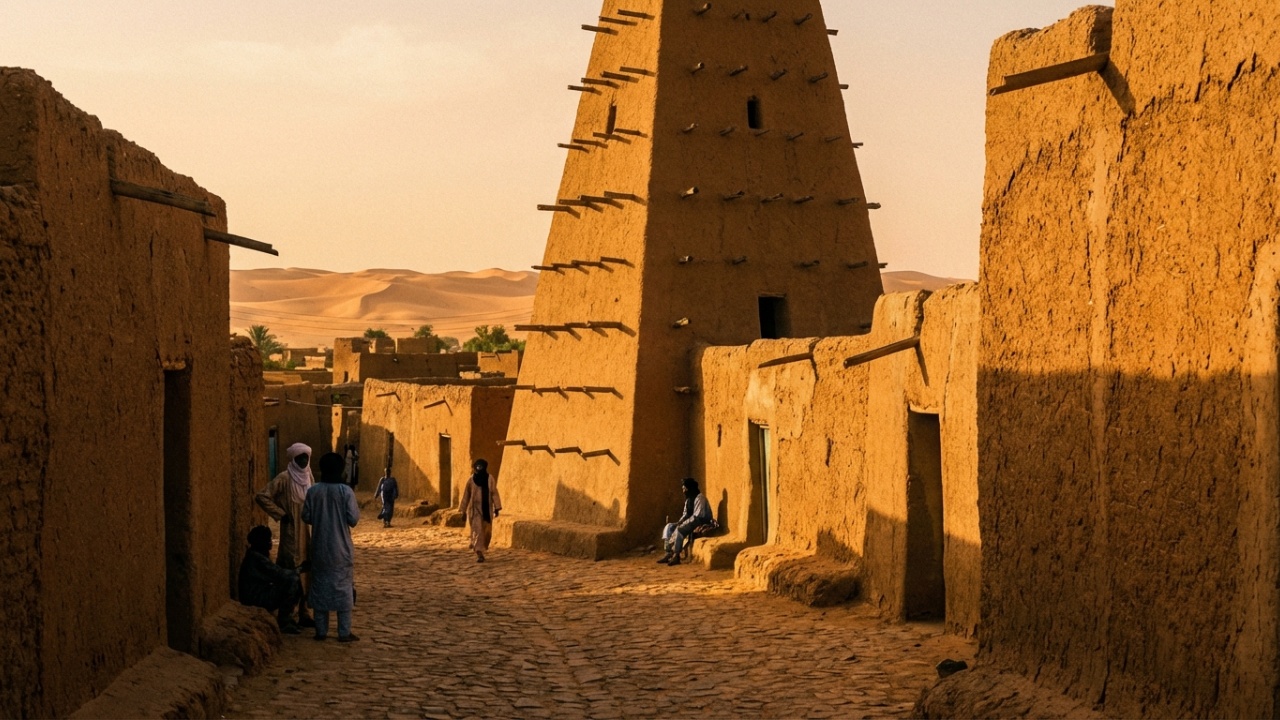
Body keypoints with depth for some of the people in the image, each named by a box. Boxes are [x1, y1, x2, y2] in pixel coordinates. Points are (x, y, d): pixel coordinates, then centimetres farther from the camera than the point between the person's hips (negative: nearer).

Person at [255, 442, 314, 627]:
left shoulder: (307, 476, 9)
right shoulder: (284, 478, -12)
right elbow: (262, 497, -16)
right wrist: (280, 515, -13)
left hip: (307, 532, 7)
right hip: (291, 533, -7)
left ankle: (303, 614, 17)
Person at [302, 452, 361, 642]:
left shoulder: (313, 491, -3)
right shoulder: (346, 491, -11)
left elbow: (306, 517, 2)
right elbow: (353, 519, -12)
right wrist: (357, 509, 9)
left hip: (319, 548, 3)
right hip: (341, 549, -3)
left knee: (320, 587, 11)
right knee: (343, 588, 3)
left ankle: (321, 631, 13)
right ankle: (344, 633, 3)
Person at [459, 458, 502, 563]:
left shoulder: (490, 479, -1)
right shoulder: (471, 480, -1)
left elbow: (494, 493, -3)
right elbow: (466, 495, 6)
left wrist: (496, 508, -10)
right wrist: (463, 510, 7)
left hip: (487, 509, 2)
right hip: (475, 509, -1)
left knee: (487, 531, 8)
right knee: (477, 531, -11)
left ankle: (482, 550, 32)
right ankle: (479, 554, -12)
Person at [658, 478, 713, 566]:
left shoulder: (699, 498, -16)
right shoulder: (689, 499, 13)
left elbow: (696, 517, -22)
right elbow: (686, 514, 17)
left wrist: (683, 523, -21)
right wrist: (679, 522, -2)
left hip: (700, 524, -10)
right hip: (690, 523, 10)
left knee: (679, 530, -31)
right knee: (669, 527, -4)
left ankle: (676, 555, -25)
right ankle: (668, 553, -14)